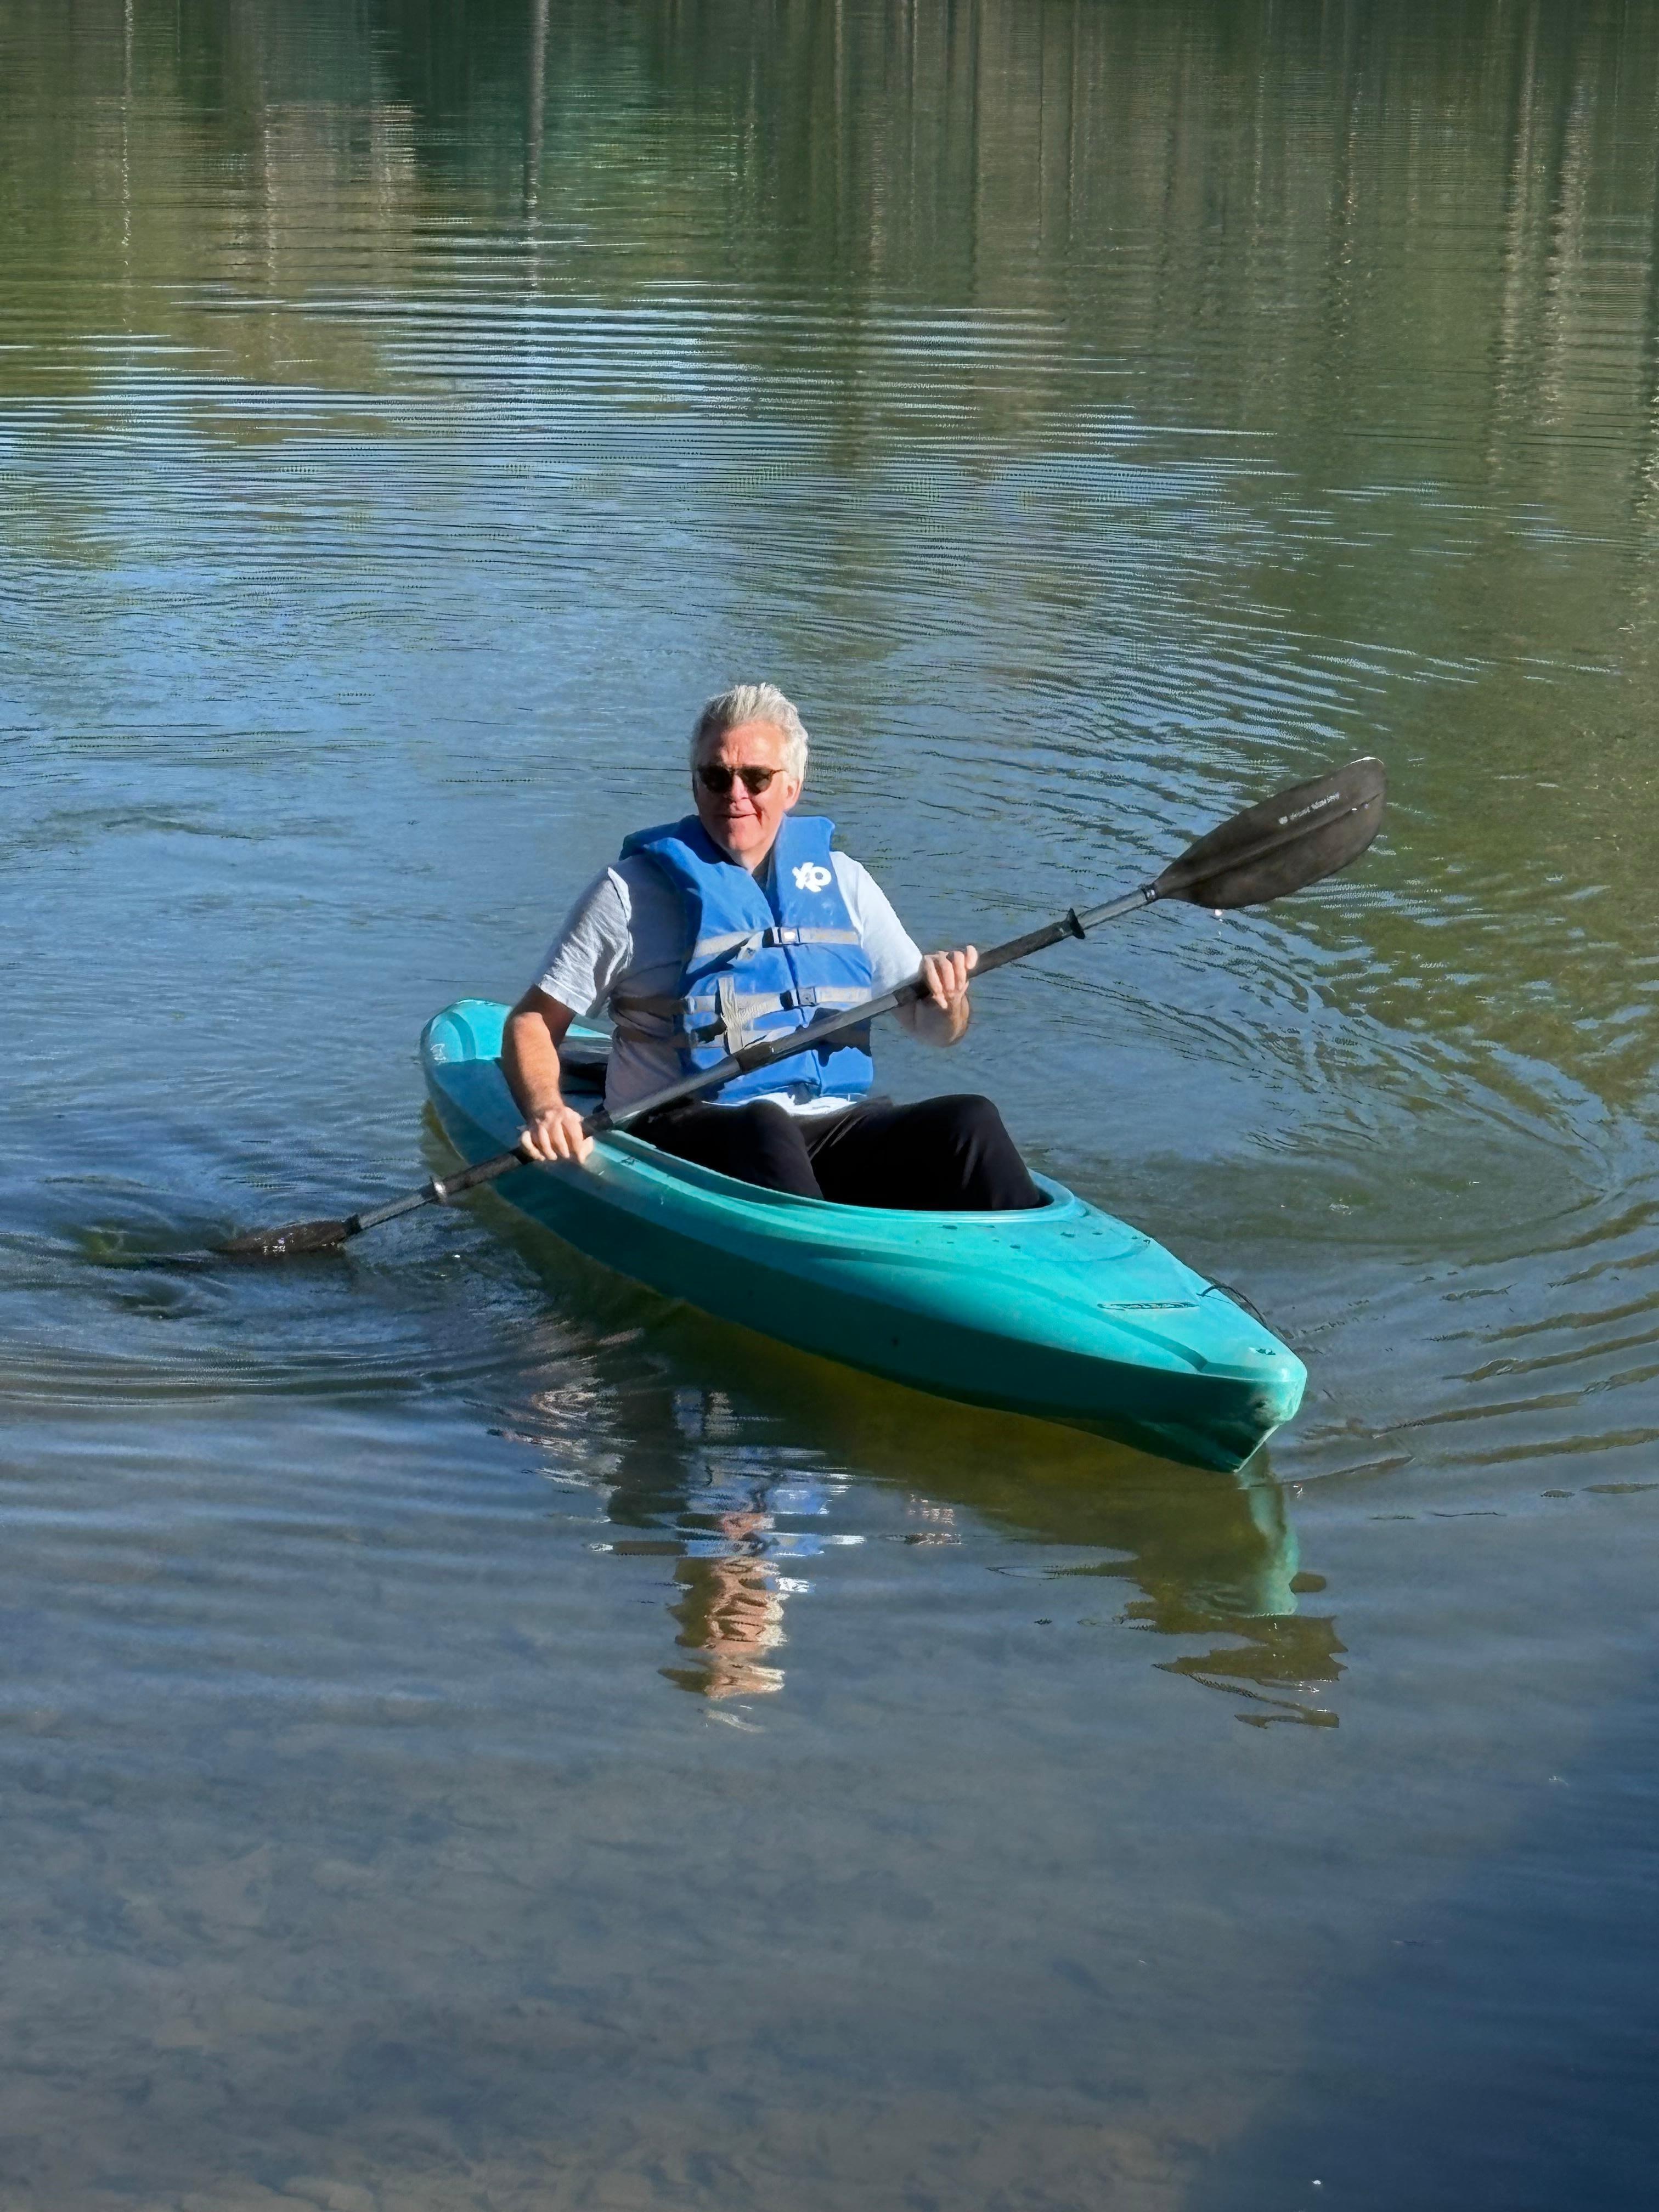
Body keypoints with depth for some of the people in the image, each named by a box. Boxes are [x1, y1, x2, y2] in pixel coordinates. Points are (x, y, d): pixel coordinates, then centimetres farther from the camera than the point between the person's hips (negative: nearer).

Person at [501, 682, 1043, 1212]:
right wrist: (545, 1109, -15)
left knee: (968, 1120, -21)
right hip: (688, 1141, -4)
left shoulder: (842, 882, 18)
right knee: (762, 1128, -37)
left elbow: (935, 1029, 20)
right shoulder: (632, 890, 7)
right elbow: (532, 1023, 6)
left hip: (836, 1132, 4)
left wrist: (947, 999, -5)